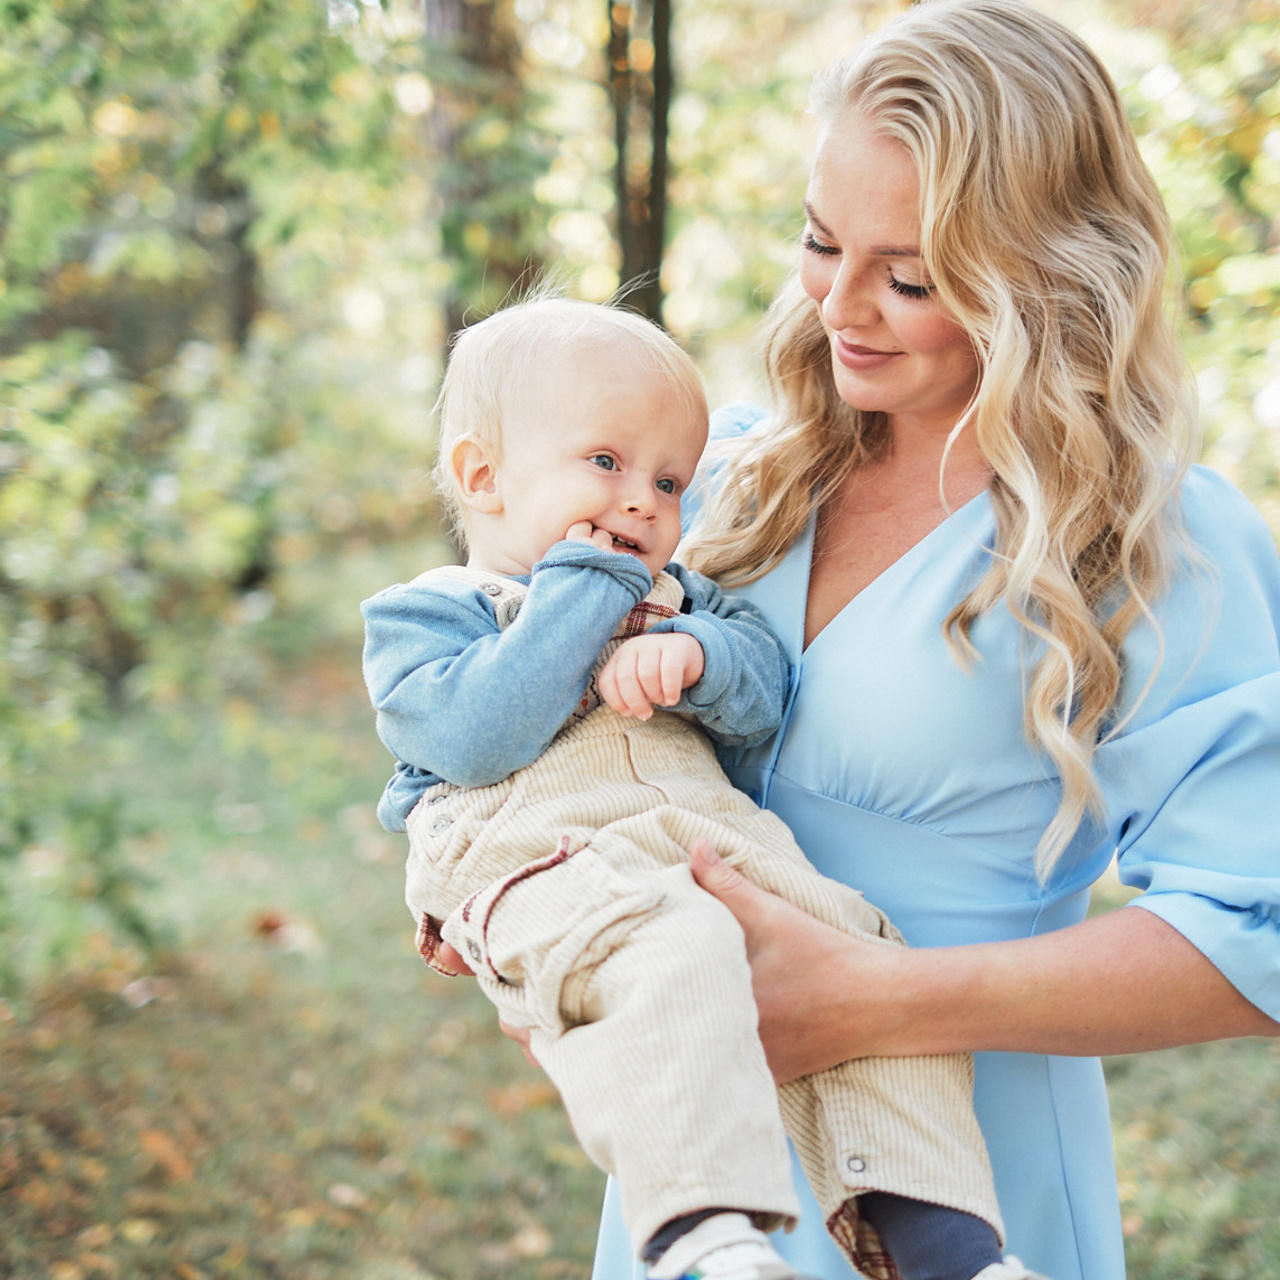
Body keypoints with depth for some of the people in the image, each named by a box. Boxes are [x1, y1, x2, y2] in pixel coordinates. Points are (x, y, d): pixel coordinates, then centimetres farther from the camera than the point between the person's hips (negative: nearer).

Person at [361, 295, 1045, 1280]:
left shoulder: (675, 599, 27)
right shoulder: (421, 614, 9)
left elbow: (764, 699, 14)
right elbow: (472, 740, -11)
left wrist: (693, 654, -9)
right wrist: (581, 594, -6)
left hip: (726, 848, 7)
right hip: (555, 877, -6)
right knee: (673, 957, -37)